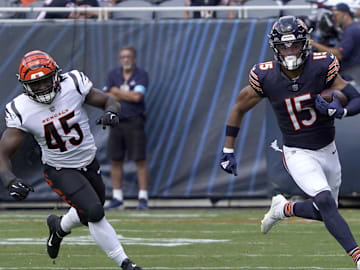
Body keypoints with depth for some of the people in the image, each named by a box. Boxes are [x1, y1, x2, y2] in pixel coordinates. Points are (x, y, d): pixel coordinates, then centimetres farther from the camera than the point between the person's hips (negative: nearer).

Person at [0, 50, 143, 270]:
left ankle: (59, 227, 52)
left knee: (87, 215, 19)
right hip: (60, 171, -4)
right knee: (94, 212, -20)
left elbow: (109, 101, -5)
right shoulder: (21, 110, -21)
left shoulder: (73, 85, -18)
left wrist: (111, 111, -30)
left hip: (89, 163, 4)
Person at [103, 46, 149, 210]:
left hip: (134, 122, -4)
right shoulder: (113, 75, 11)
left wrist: (117, 92, -3)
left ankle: (143, 198, -5)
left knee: (140, 160, -7)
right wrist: (128, 95, -7)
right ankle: (117, 198, 12)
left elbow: (137, 96, -13)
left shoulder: (141, 75, 0)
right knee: (115, 160, 4)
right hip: (116, 121, 4)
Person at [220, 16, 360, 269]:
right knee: (325, 201, -24)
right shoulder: (265, 77, -16)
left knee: (324, 212, 14)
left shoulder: (322, 67, -17)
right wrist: (228, 151, 2)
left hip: (327, 150, 3)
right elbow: (239, 108, 0)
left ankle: (284, 209, 41)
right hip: (298, 153, -3)